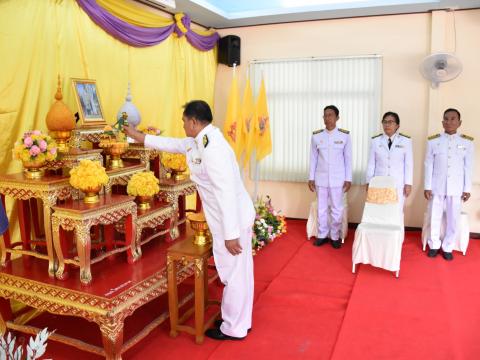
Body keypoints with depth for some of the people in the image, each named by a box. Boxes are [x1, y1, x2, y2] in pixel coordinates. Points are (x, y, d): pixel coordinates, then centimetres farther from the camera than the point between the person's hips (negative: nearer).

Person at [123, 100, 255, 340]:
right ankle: (239, 321, 35)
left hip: (232, 220, -10)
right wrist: (139, 137, 31)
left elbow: (227, 193, -28)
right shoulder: (200, 141, 8)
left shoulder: (212, 149, -24)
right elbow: (173, 144, 25)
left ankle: (233, 329, 24)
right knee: (238, 273, 19)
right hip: (233, 217, 10)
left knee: (234, 274, 6)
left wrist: (230, 234, -25)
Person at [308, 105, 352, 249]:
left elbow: (348, 158, -1)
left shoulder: (345, 135, -4)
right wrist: (311, 178, 3)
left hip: (338, 178, -1)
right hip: (321, 178, 2)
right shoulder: (316, 136, 0)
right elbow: (313, 158, 4)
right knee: (321, 208, 9)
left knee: (337, 209, 5)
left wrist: (348, 179, -3)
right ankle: (322, 235, 23)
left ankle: (335, 236, 20)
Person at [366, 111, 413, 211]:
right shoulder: (375, 140, 2)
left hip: (398, 184, -1)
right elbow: (371, 164, 5)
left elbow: (409, 164, 0)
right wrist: (369, 182, 3)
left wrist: (408, 184, -3)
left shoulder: (406, 141, -2)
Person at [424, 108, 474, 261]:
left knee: (453, 220, 5)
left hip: (456, 188, 0)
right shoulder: (433, 141, -2)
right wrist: (427, 187, -2)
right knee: (434, 217, 8)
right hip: (437, 186, 0)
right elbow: (428, 165, 0)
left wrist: (467, 189, 0)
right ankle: (434, 245, 25)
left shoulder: (467, 142, 0)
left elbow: (468, 167, 2)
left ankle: (447, 247, 22)